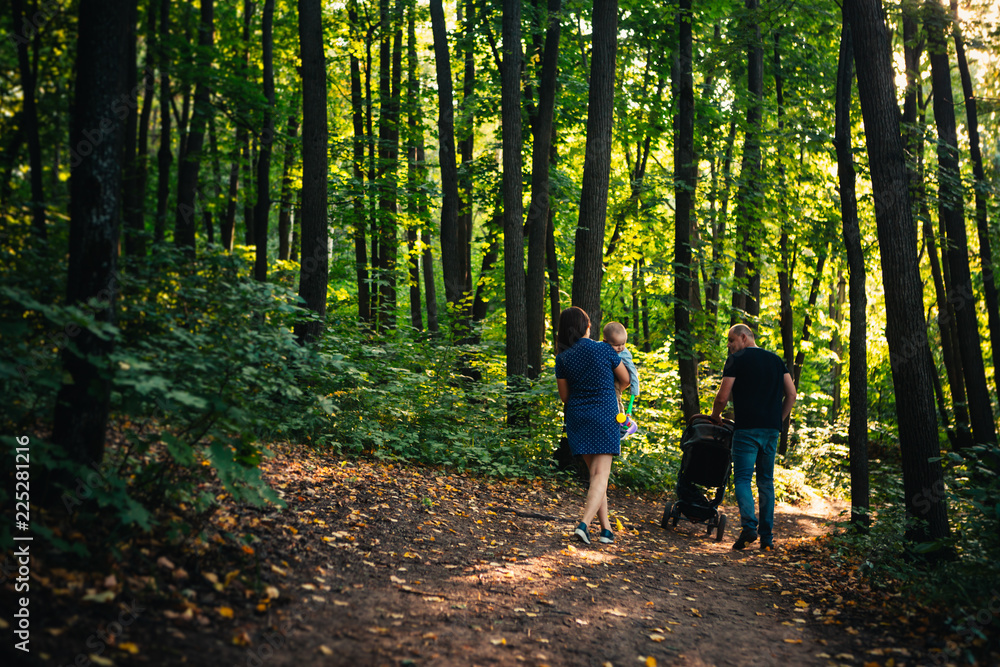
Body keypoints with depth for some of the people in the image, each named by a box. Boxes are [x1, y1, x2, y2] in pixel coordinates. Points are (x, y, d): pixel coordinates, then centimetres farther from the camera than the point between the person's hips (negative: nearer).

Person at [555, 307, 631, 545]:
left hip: (577, 417, 3)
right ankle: (584, 523, -19)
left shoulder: (563, 358, -2)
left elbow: (564, 395, 6)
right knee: (601, 475, -2)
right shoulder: (604, 350, -7)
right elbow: (625, 380, 7)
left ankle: (606, 528, 13)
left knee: (595, 474, 13)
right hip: (605, 416, -3)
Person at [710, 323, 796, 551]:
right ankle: (767, 536, 11)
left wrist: (715, 416, 12)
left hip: (747, 429, -5)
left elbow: (723, 397, -6)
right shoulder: (775, 359, 15)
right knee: (766, 481, 11)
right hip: (771, 430, 5)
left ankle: (750, 525, -23)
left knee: (742, 479, -3)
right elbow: (791, 394, 11)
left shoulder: (737, 360, -2)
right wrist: (779, 420, 16)